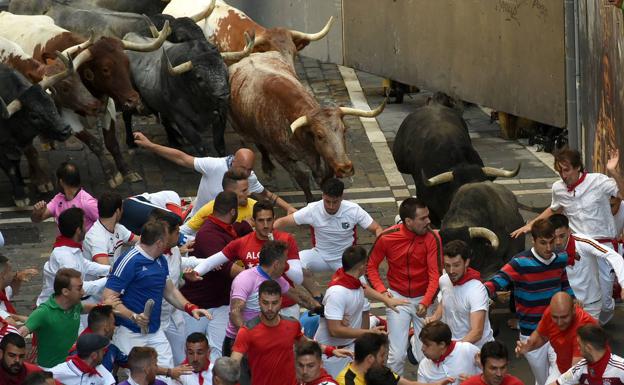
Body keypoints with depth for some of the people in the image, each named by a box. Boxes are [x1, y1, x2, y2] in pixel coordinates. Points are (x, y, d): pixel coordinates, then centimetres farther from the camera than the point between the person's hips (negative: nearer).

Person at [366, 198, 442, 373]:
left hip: (423, 298, 0)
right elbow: (371, 266, 2)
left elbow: (435, 275, -16)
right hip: (397, 297, 0)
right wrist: (382, 291, -13)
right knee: (397, 355, -5)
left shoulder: (432, 238, -15)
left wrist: (425, 303, -29)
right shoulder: (387, 237, -11)